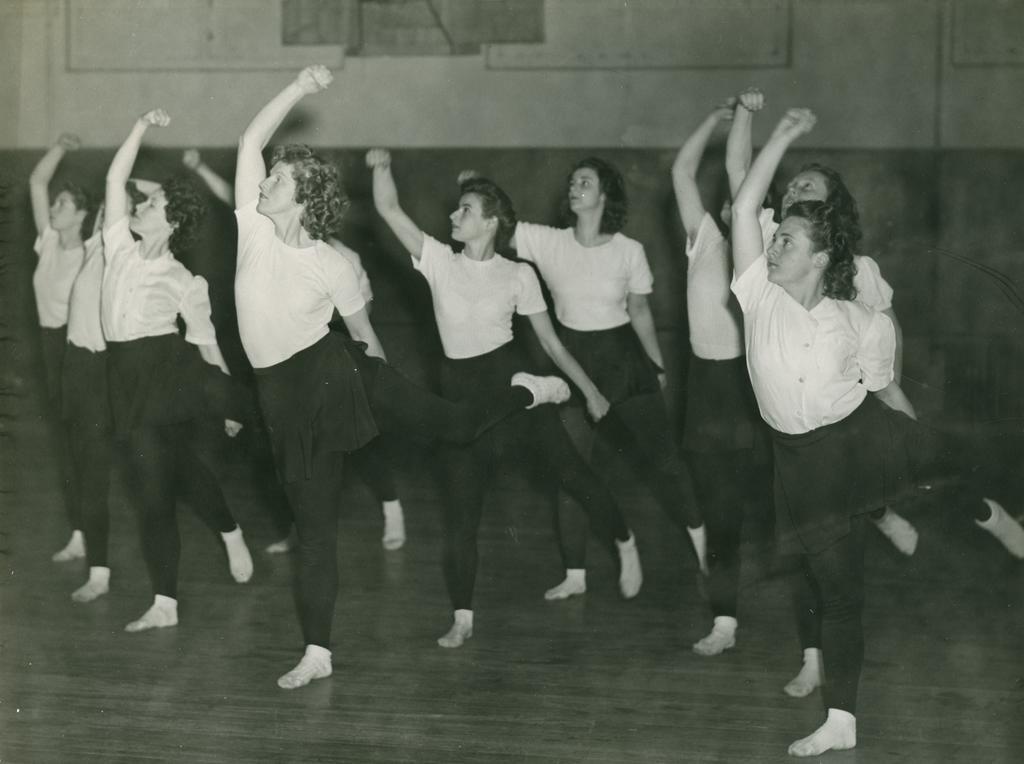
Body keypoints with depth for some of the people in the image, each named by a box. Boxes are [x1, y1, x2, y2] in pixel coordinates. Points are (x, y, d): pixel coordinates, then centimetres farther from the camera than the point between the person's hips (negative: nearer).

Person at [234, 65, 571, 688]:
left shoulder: (331, 266, -11)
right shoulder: (253, 227, -4)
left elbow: (366, 335, 3)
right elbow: (251, 140, -10)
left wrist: (379, 385, 9)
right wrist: (299, 90, -18)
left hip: (335, 370, -3)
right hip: (284, 394, 3)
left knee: (457, 424, -1)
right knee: (314, 526, 6)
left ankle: (526, 392, 31)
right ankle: (317, 654, 11)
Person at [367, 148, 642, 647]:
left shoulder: (518, 275, -3)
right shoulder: (439, 262, 0)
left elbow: (550, 340, 3)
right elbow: (389, 209, -7)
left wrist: (589, 390, 3)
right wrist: (382, 167, -20)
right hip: (460, 389, 2)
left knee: (568, 469, 1)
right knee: (460, 503, 2)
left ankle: (625, 545, 28)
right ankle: (462, 616, 10)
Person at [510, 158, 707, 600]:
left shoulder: (629, 251, -7)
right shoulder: (548, 242, -6)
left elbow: (639, 312, 3)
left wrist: (658, 365, 9)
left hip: (622, 357, -1)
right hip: (573, 359, 1)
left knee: (661, 451, 4)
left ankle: (700, 544, 24)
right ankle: (575, 575, 14)